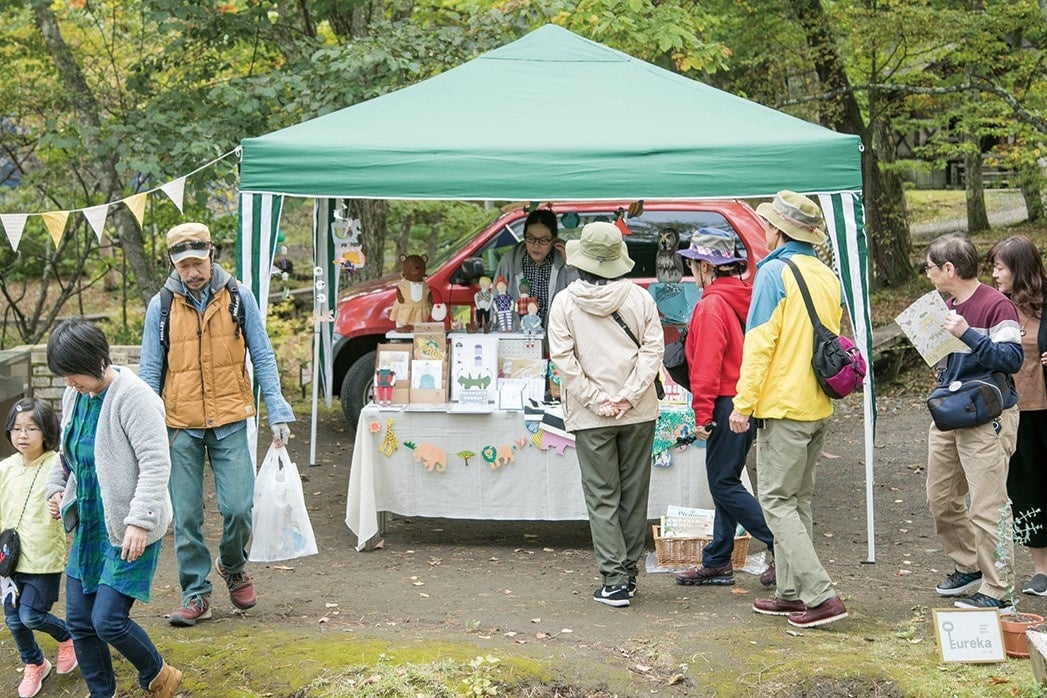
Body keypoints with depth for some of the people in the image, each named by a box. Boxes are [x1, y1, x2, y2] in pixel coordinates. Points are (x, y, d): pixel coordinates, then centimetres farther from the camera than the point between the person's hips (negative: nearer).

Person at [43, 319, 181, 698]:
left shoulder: (132, 396, -18)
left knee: (108, 620, -9)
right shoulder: (74, 395, 6)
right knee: (79, 620, 9)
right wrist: (55, 488, 7)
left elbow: (156, 463, -22)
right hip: (89, 525, 8)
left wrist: (140, 521, -27)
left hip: (129, 532, -8)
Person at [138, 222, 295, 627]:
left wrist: (278, 413, -2)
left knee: (238, 506, -8)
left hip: (230, 423, -1)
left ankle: (233, 567, 22)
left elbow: (262, 358, 5)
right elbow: (150, 372, 6)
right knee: (186, 517, 2)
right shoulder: (161, 306, 1)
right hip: (181, 426, 1)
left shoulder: (238, 298, 0)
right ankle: (195, 594, 15)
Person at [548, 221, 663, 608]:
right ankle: (629, 571, 19)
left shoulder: (564, 303, -6)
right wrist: (627, 396, -8)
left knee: (602, 498, 3)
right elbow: (653, 349, -6)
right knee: (634, 493, 12)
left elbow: (564, 359, -10)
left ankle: (615, 579, -3)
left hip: (591, 417, -2)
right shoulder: (640, 298, -1)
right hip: (639, 414, 2)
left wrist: (597, 401, -8)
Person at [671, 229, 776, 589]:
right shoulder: (744, 298, 11)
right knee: (725, 482, 14)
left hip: (727, 406, -9)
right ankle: (717, 562, 21)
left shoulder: (711, 306, -15)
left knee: (724, 485, -3)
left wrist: (702, 415, -15)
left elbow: (707, 366, -19)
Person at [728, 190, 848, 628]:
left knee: (777, 500, -4)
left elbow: (759, 343, -16)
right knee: (799, 500, 15)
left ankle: (821, 596, -10)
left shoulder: (774, 273, -13)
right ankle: (791, 592, 18)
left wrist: (743, 404, -13)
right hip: (819, 407, 8)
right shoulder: (827, 277, 10)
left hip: (783, 406, -8)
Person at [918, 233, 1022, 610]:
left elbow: (1012, 359, -20)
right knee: (941, 500, 14)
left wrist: (967, 334, -27)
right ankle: (968, 568, 30)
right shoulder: (949, 306, 13)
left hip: (987, 418, -9)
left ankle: (995, 591, -2)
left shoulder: (996, 305, -12)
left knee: (987, 508, -8)